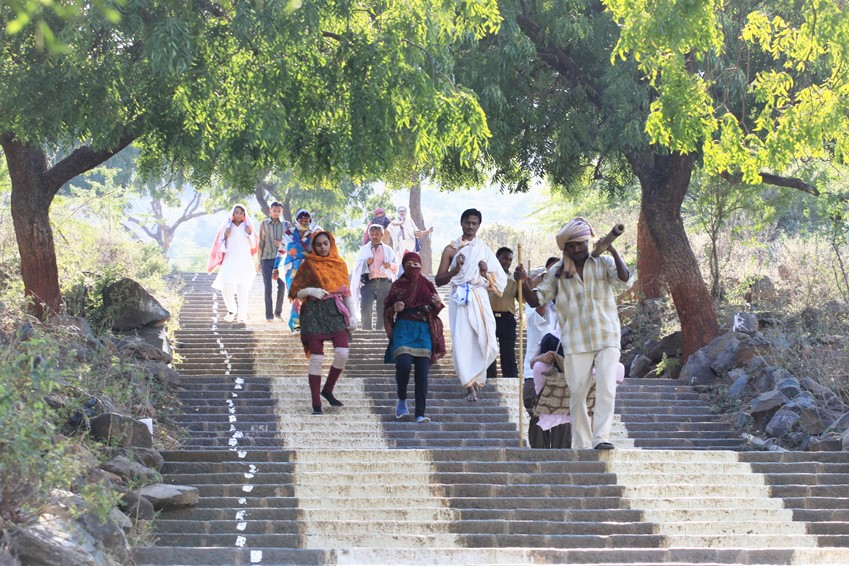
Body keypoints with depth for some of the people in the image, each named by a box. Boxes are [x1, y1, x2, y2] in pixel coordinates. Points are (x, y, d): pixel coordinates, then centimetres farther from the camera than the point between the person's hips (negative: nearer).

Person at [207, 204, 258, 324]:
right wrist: (225, 236, -9)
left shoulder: (247, 227, 10)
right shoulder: (227, 226, 9)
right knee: (226, 287, -12)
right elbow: (221, 244, 9)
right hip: (229, 261, 0)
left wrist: (250, 234, -5)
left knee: (242, 289, -8)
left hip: (244, 262, 0)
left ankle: (243, 316, -6)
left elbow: (253, 245, 11)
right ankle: (231, 310, 12)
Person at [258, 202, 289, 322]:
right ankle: (269, 314, 0)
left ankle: (278, 311, 11)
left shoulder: (285, 224, 7)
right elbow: (261, 242, 8)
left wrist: (282, 243, -10)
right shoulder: (264, 224, 6)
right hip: (267, 258, -1)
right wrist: (260, 260, 6)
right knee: (268, 286, -3)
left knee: (282, 285, -5)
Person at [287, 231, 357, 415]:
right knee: (316, 358, -7)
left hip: (336, 312, 3)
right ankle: (316, 404, -1)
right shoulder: (308, 264, 5)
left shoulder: (340, 264, 13)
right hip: (314, 313, -2)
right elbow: (294, 291, 4)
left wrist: (353, 315, 4)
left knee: (342, 353, -15)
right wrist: (310, 291, -15)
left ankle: (328, 390, 8)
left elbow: (346, 292, 15)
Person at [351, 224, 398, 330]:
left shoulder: (388, 250, 16)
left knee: (382, 310, 1)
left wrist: (390, 265, -10)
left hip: (384, 283, 1)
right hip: (368, 282, -1)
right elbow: (357, 267, 11)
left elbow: (396, 266, 13)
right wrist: (366, 263, -9)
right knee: (365, 309, -17)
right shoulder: (364, 250, 15)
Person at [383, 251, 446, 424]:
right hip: (404, 327, -2)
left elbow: (436, 311, 16)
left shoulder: (427, 285, 13)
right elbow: (386, 309, 10)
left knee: (422, 372, -7)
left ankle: (420, 414, -7)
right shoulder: (398, 285, 8)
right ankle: (402, 400, 2)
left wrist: (437, 303, -6)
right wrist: (395, 308, -12)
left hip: (424, 330, 2)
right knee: (403, 364, -23)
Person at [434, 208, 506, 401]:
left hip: (480, 300, 2)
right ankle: (470, 387, -5)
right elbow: (438, 280, 4)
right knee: (462, 342, -10)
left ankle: (475, 377, 21)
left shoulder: (484, 250, 13)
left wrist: (486, 274, -6)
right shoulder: (451, 249, 7)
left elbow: (499, 281, 15)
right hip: (460, 300, -2)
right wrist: (455, 270, -12)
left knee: (487, 344, -6)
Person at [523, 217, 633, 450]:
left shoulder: (603, 263, 5)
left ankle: (601, 437, -17)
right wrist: (524, 285, -13)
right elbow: (536, 299, 7)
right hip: (576, 341, 1)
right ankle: (581, 444, 8)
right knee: (577, 392, 1)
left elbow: (625, 281, -11)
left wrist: (614, 252, -21)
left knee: (606, 388, -14)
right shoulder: (558, 272, 9)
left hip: (607, 337, -1)